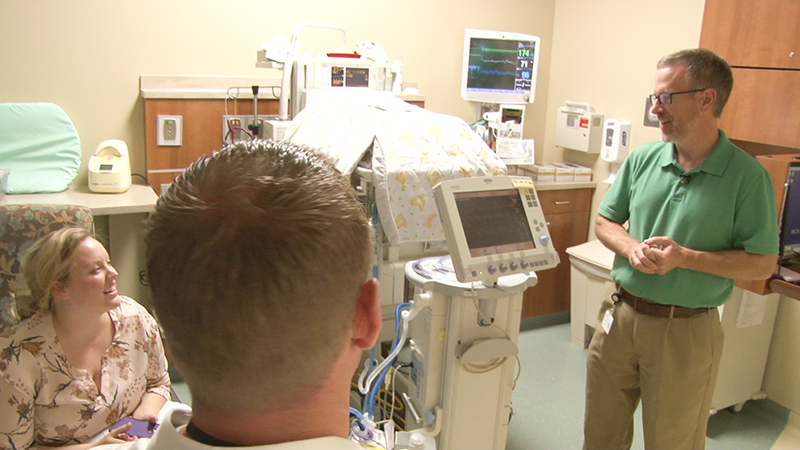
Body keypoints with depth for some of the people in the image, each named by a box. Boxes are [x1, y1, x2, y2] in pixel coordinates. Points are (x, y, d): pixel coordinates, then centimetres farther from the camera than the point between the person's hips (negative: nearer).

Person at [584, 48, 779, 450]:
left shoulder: (747, 176, -12)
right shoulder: (642, 158, 0)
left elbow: (762, 264, -10)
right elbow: (604, 221, 9)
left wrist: (686, 258, -22)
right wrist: (631, 247, -12)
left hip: (686, 330, -4)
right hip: (620, 314, 4)